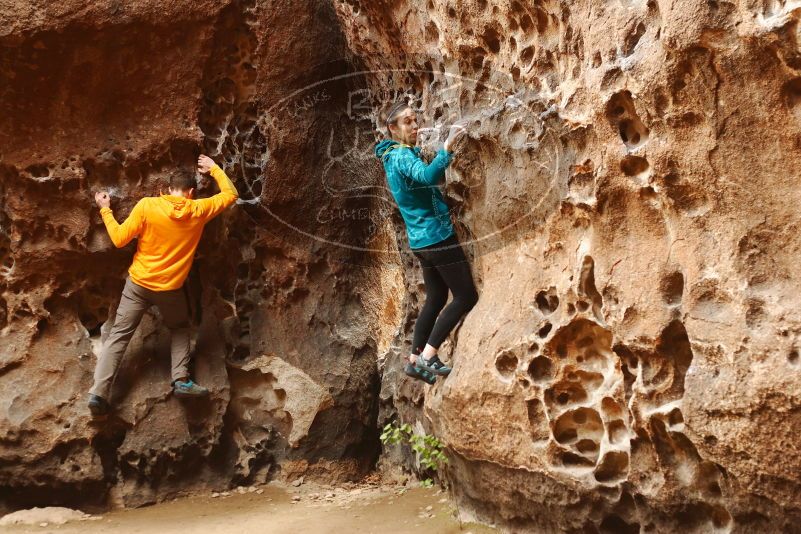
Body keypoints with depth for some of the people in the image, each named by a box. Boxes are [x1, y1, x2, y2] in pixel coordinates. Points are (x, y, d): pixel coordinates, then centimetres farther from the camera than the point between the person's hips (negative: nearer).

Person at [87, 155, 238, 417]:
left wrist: (105, 210, 5)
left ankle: (99, 393, -4)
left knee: (119, 335, 5)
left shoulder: (147, 206, -12)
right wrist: (214, 168, 19)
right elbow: (231, 194, 8)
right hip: (170, 288, 0)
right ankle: (181, 381, 10)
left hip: (138, 283, 0)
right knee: (180, 329, 25)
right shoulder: (199, 211, -7)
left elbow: (119, 239, -8)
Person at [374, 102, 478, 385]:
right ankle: (428, 355, -9)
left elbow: (425, 181, 26)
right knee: (467, 296, -7)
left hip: (422, 239, 10)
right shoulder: (402, 156, -16)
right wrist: (448, 146, -44)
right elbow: (428, 176, -37)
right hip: (437, 235, -10)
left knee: (436, 299, 17)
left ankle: (415, 360, 19)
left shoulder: (395, 156, 15)